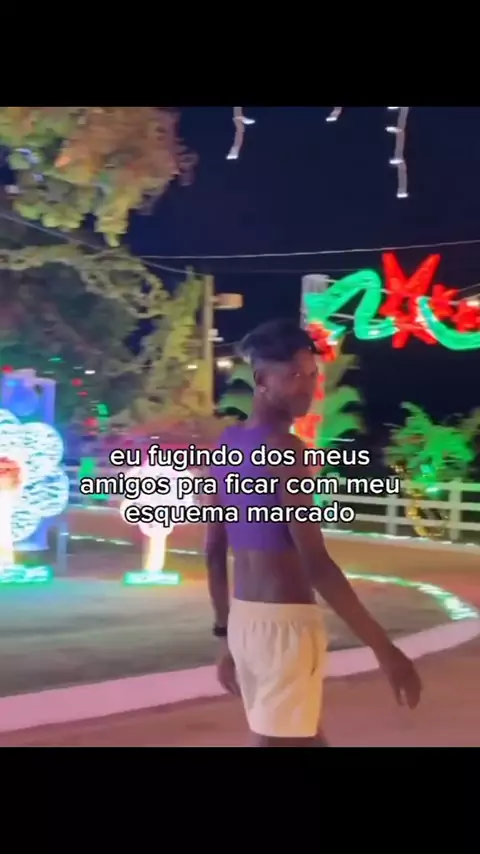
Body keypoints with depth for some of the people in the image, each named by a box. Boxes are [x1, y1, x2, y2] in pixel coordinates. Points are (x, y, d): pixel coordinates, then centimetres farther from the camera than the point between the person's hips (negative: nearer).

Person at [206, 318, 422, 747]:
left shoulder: (229, 444, 10)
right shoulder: (285, 449, -17)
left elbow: (214, 552, 14)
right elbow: (316, 563, -23)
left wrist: (226, 636, 20)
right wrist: (385, 648, -20)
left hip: (244, 620, 9)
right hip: (285, 622, -9)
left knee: (309, 738, 22)